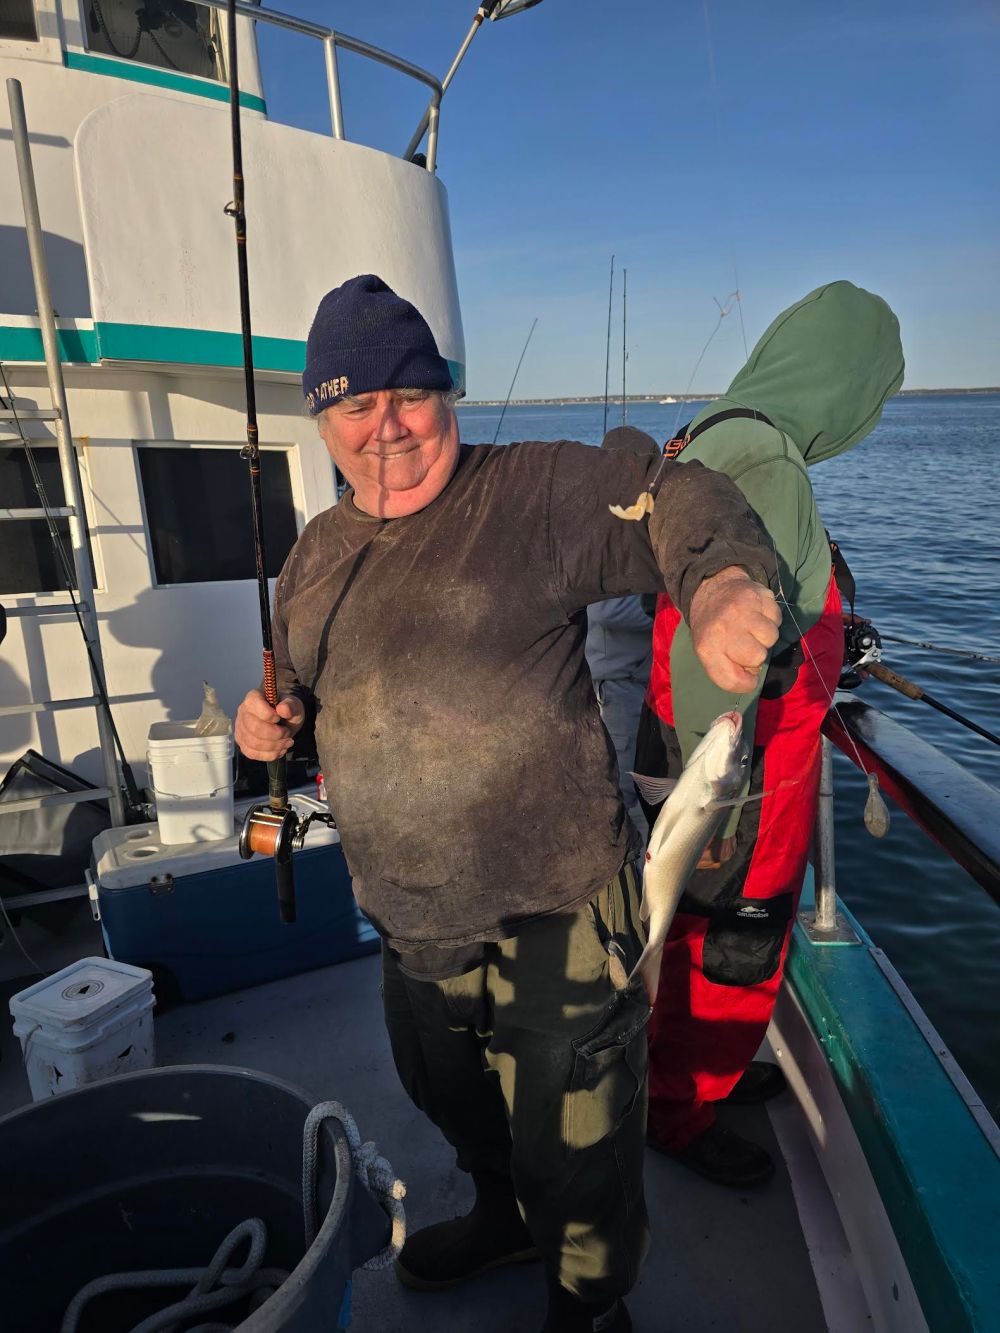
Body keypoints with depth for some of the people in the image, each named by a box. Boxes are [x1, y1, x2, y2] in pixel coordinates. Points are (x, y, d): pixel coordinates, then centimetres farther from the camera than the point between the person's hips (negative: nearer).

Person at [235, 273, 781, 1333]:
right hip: (411, 923, 7)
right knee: (452, 1098, 30)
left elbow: (679, 501, -14)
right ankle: (502, 1218, 62)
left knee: (574, 1150, 13)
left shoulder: (537, 489, -10)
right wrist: (268, 721, -4)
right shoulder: (314, 554, 8)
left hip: (555, 913, -6)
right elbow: (299, 695, 19)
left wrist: (721, 574, -36)